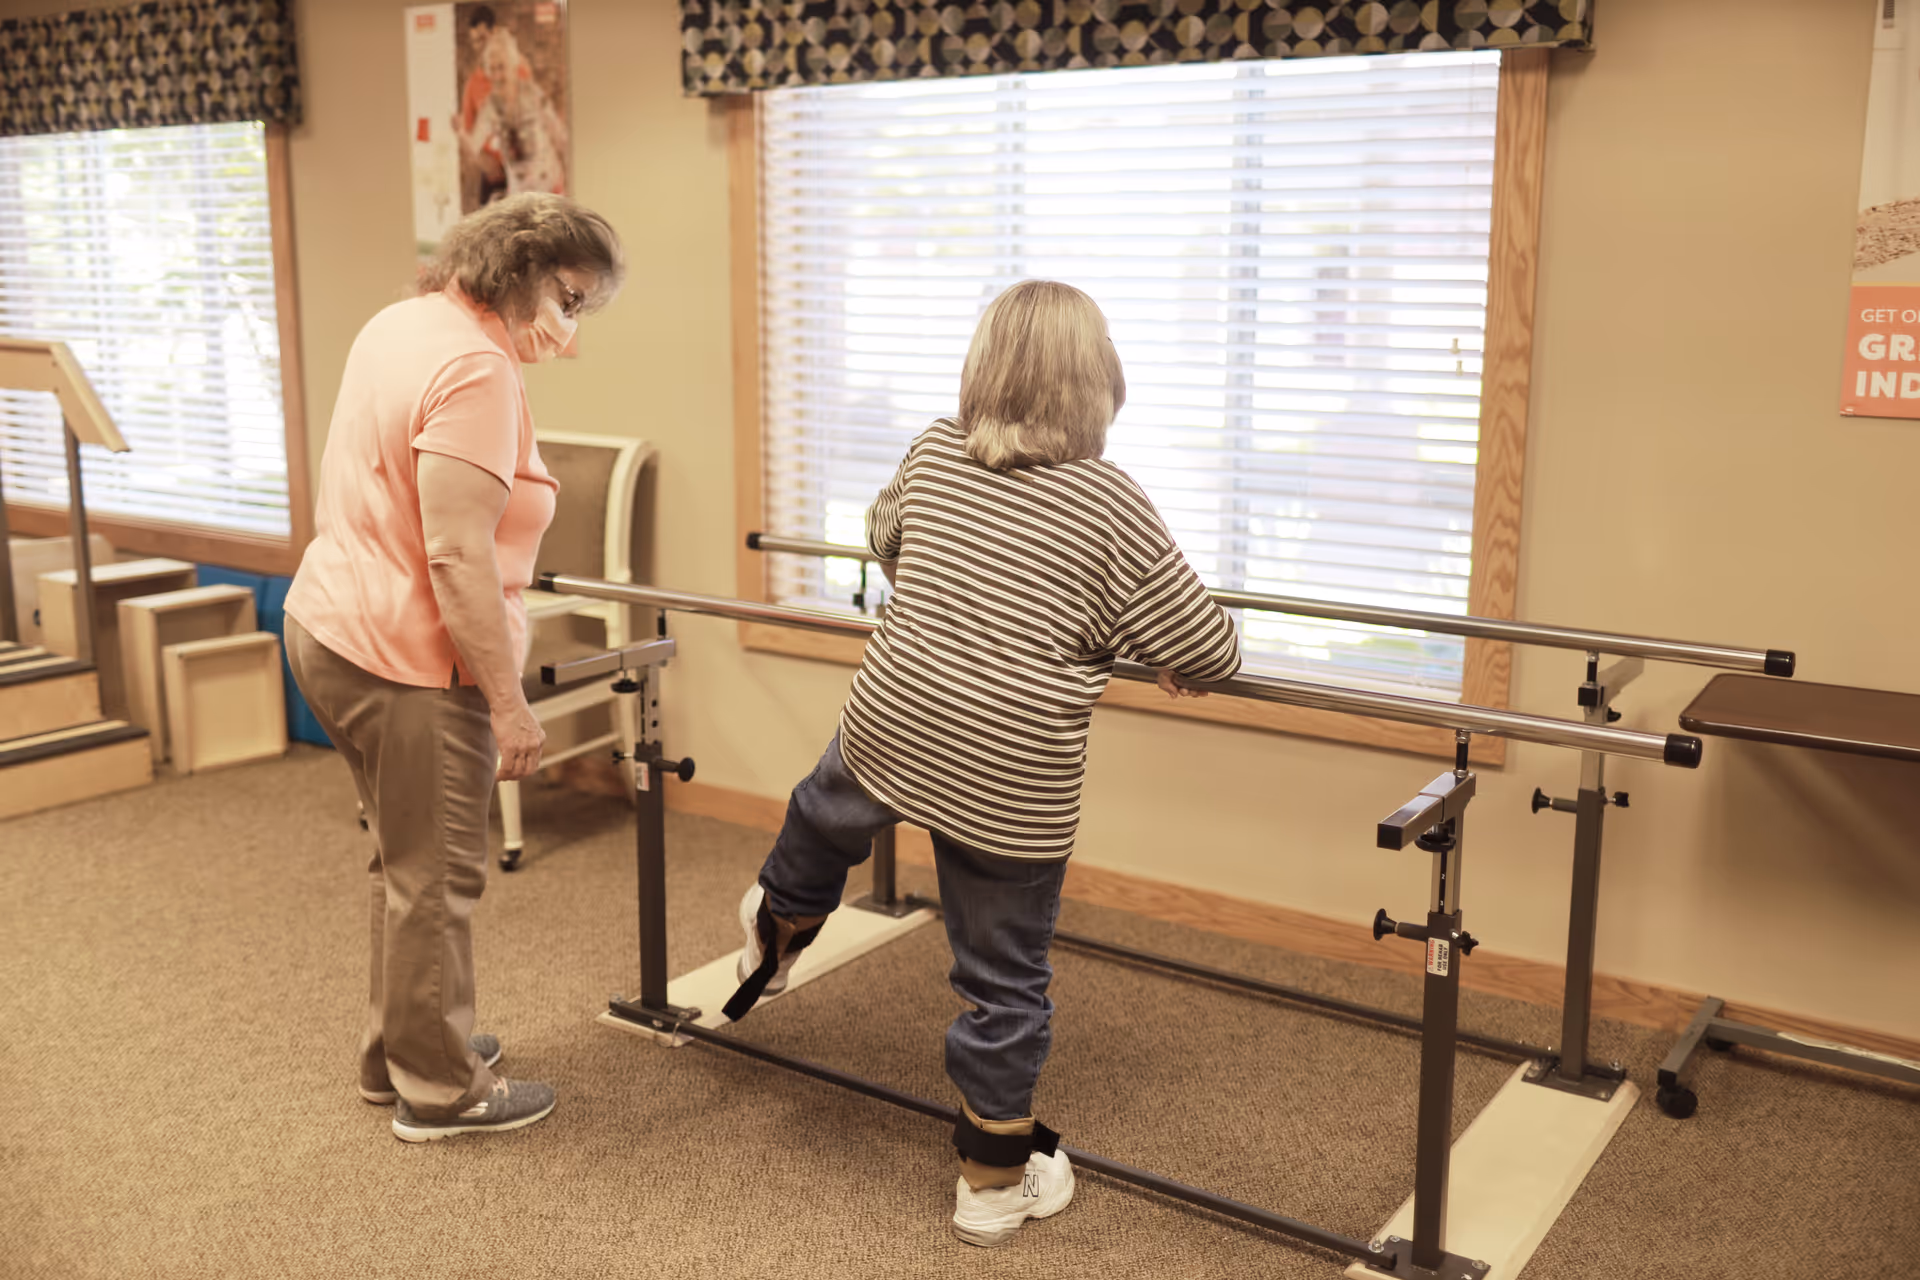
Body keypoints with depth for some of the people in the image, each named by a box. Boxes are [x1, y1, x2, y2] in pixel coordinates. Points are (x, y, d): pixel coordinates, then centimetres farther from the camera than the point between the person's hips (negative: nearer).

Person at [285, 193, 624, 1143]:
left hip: (328, 627, 10)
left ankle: (396, 1047, 38)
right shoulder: (477, 371, -21)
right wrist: (509, 703, -21)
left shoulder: (401, 322, 10)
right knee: (436, 878, 5)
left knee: (411, 861, 23)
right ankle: (438, 1090, 20)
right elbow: (457, 558, -26)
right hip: (404, 662, -10)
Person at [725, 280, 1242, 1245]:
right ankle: (995, 1181, 30)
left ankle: (774, 932, 65)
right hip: (1012, 788, -3)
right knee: (1003, 982, 13)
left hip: (888, 730, 4)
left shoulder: (935, 452, 2)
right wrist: (1171, 667, 15)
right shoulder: (1111, 507, -11)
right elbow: (1209, 652, -8)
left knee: (824, 818, 36)